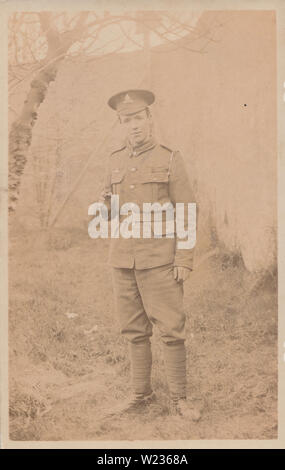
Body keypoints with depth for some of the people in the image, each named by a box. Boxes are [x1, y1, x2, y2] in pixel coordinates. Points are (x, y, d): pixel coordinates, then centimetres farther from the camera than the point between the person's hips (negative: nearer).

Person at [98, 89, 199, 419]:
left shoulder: (170, 159, -1)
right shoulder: (114, 161, 11)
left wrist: (184, 260, -10)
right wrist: (104, 208, -6)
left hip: (159, 257, -4)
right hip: (122, 257, 4)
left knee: (171, 328, -1)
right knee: (134, 330, 11)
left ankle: (178, 399, 13)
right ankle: (141, 395, 23)